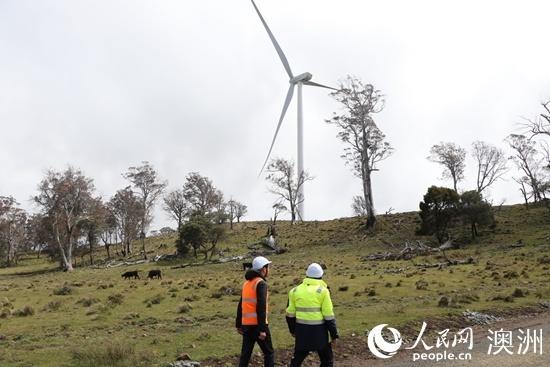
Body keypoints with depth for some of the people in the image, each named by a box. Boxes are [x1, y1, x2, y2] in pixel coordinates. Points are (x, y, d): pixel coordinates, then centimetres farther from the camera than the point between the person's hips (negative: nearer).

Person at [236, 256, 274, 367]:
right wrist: (262, 329, -20)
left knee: (245, 354, 11)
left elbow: (241, 306, 16)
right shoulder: (261, 283, -11)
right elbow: (261, 307, -19)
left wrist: (238, 325, 21)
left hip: (246, 324, 7)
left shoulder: (247, 283, 13)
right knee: (269, 353, 5)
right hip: (257, 325, -7)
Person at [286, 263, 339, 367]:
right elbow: (328, 315, -10)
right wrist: (334, 334, -2)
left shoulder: (295, 291, 4)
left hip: (301, 330, 4)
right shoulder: (322, 291, -9)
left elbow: (290, 313, 8)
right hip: (319, 330, -3)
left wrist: (292, 330, 21)